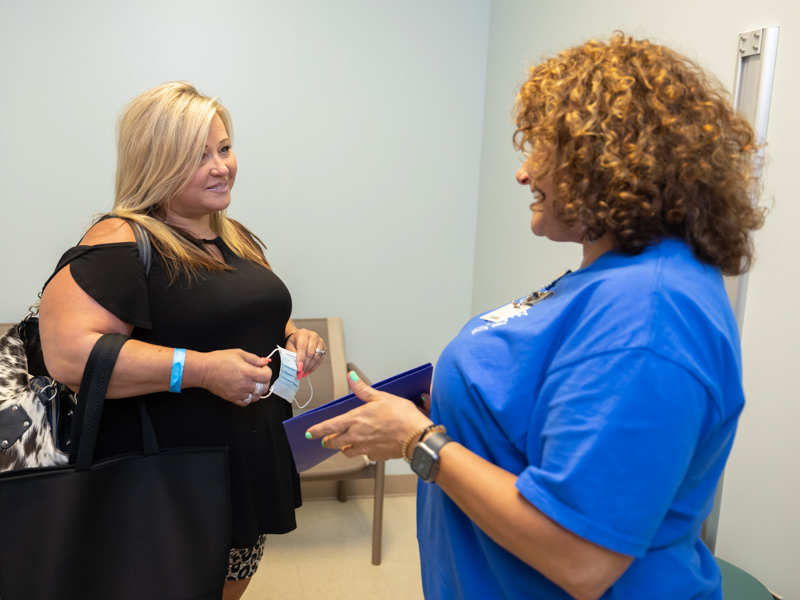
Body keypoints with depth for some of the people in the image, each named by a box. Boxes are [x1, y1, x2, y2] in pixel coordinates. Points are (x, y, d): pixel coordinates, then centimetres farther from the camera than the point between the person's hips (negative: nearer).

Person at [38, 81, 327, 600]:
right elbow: (68, 353, -28)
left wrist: (292, 337, 2)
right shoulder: (124, 244, -17)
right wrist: (200, 369, -29)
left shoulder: (238, 239, 10)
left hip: (256, 468, 8)